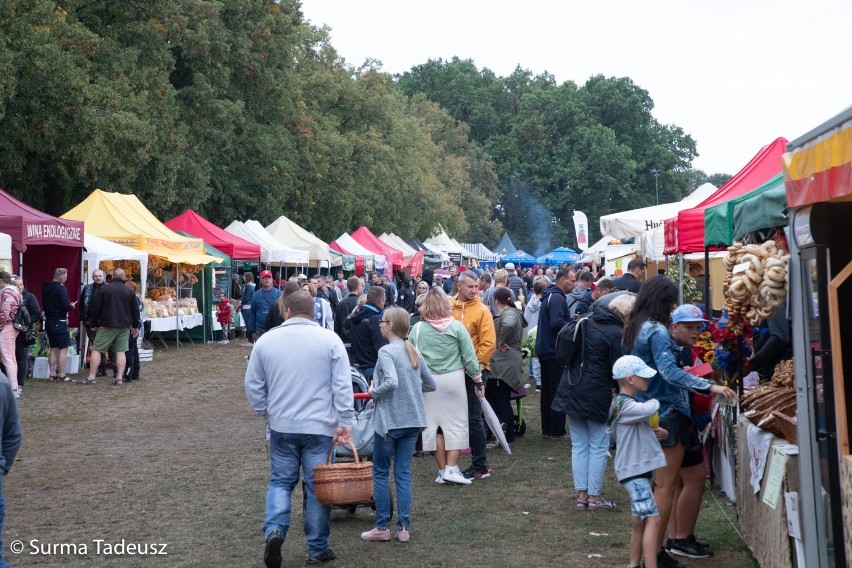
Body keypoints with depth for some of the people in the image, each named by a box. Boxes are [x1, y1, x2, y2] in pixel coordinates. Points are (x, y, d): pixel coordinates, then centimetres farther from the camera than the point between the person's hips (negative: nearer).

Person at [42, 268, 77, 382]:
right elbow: (66, 306, -22)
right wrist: (72, 306, -1)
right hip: (59, 322, -8)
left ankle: (52, 374, 16)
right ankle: (61, 375, -4)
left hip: (49, 321, 8)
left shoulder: (45, 288, 9)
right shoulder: (60, 288, -16)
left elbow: (44, 304, 17)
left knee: (53, 349, 15)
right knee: (63, 349, -3)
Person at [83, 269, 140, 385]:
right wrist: (135, 326, 18)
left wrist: (95, 324, 11)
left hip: (107, 325, -3)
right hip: (124, 326, 3)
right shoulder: (130, 291, 5)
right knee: (121, 351, 6)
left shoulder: (104, 289, -2)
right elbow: (135, 311, 9)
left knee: (96, 350, 3)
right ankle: (120, 378, 1)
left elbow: (95, 309, 0)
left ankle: (91, 377, 0)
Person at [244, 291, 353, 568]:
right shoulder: (329, 340, -4)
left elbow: (253, 387, 7)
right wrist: (345, 422, -5)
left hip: (281, 426, 1)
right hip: (320, 427, -1)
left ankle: (274, 530, -7)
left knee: (280, 481, 15)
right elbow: (342, 386, -8)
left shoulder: (265, 340, 2)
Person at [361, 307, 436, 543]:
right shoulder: (413, 352, 8)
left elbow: (391, 382, -27)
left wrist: (374, 392, -11)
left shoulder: (386, 351, -13)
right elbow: (430, 384, 13)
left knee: (380, 473, 8)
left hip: (389, 420, -6)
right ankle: (403, 527, 10)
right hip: (413, 420, 6)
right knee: (403, 473, 10)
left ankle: (382, 527, 12)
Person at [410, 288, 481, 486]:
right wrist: (478, 379, 8)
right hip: (453, 379, -1)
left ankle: (442, 470, 13)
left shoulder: (417, 329, -3)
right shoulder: (456, 327, -5)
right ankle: (452, 468, 0)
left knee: (434, 424, 9)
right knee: (456, 423, 6)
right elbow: (469, 356, -2)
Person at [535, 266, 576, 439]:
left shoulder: (550, 296, 15)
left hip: (545, 350, 10)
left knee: (547, 392, 14)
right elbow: (556, 323, -27)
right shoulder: (557, 298, -18)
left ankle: (547, 429, 20)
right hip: (555, 352, -10)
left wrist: (571, 321, 11)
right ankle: (557, 431, 2)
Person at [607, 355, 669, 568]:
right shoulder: (626, 406, -18)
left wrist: (656, 432, 2)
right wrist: (654, 401, -12)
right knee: (653, 519, -15)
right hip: (634, 471, -10)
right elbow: (649, 409, -37)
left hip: (639, 470, 10)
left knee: (639, 521, 15)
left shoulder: (628, 403, 15)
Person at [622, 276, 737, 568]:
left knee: (656, 483, 16)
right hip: (667, 413, -9)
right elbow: (669, 371, -28)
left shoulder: (632, 329, 10)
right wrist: (709, 386, -34)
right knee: (666, 485, -3)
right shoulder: (657, 330, -17)